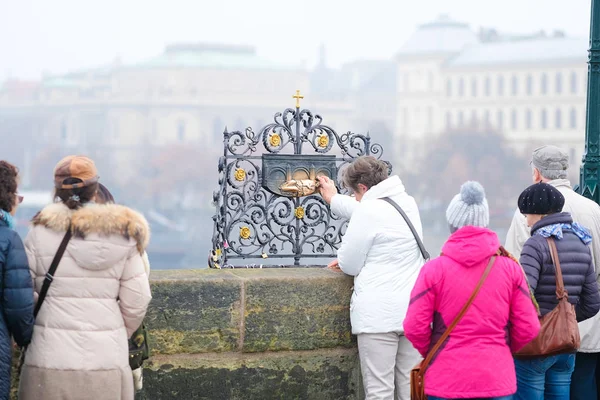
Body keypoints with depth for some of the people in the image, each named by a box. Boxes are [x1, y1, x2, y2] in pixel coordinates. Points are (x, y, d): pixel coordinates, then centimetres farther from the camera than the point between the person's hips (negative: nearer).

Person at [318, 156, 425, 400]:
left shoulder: (368, 211, -11)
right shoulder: (408, 203, 13)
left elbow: (348, 265, -4)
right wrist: (334, 199, 46)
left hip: (379, 314, -7)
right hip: (414, 310, 7)